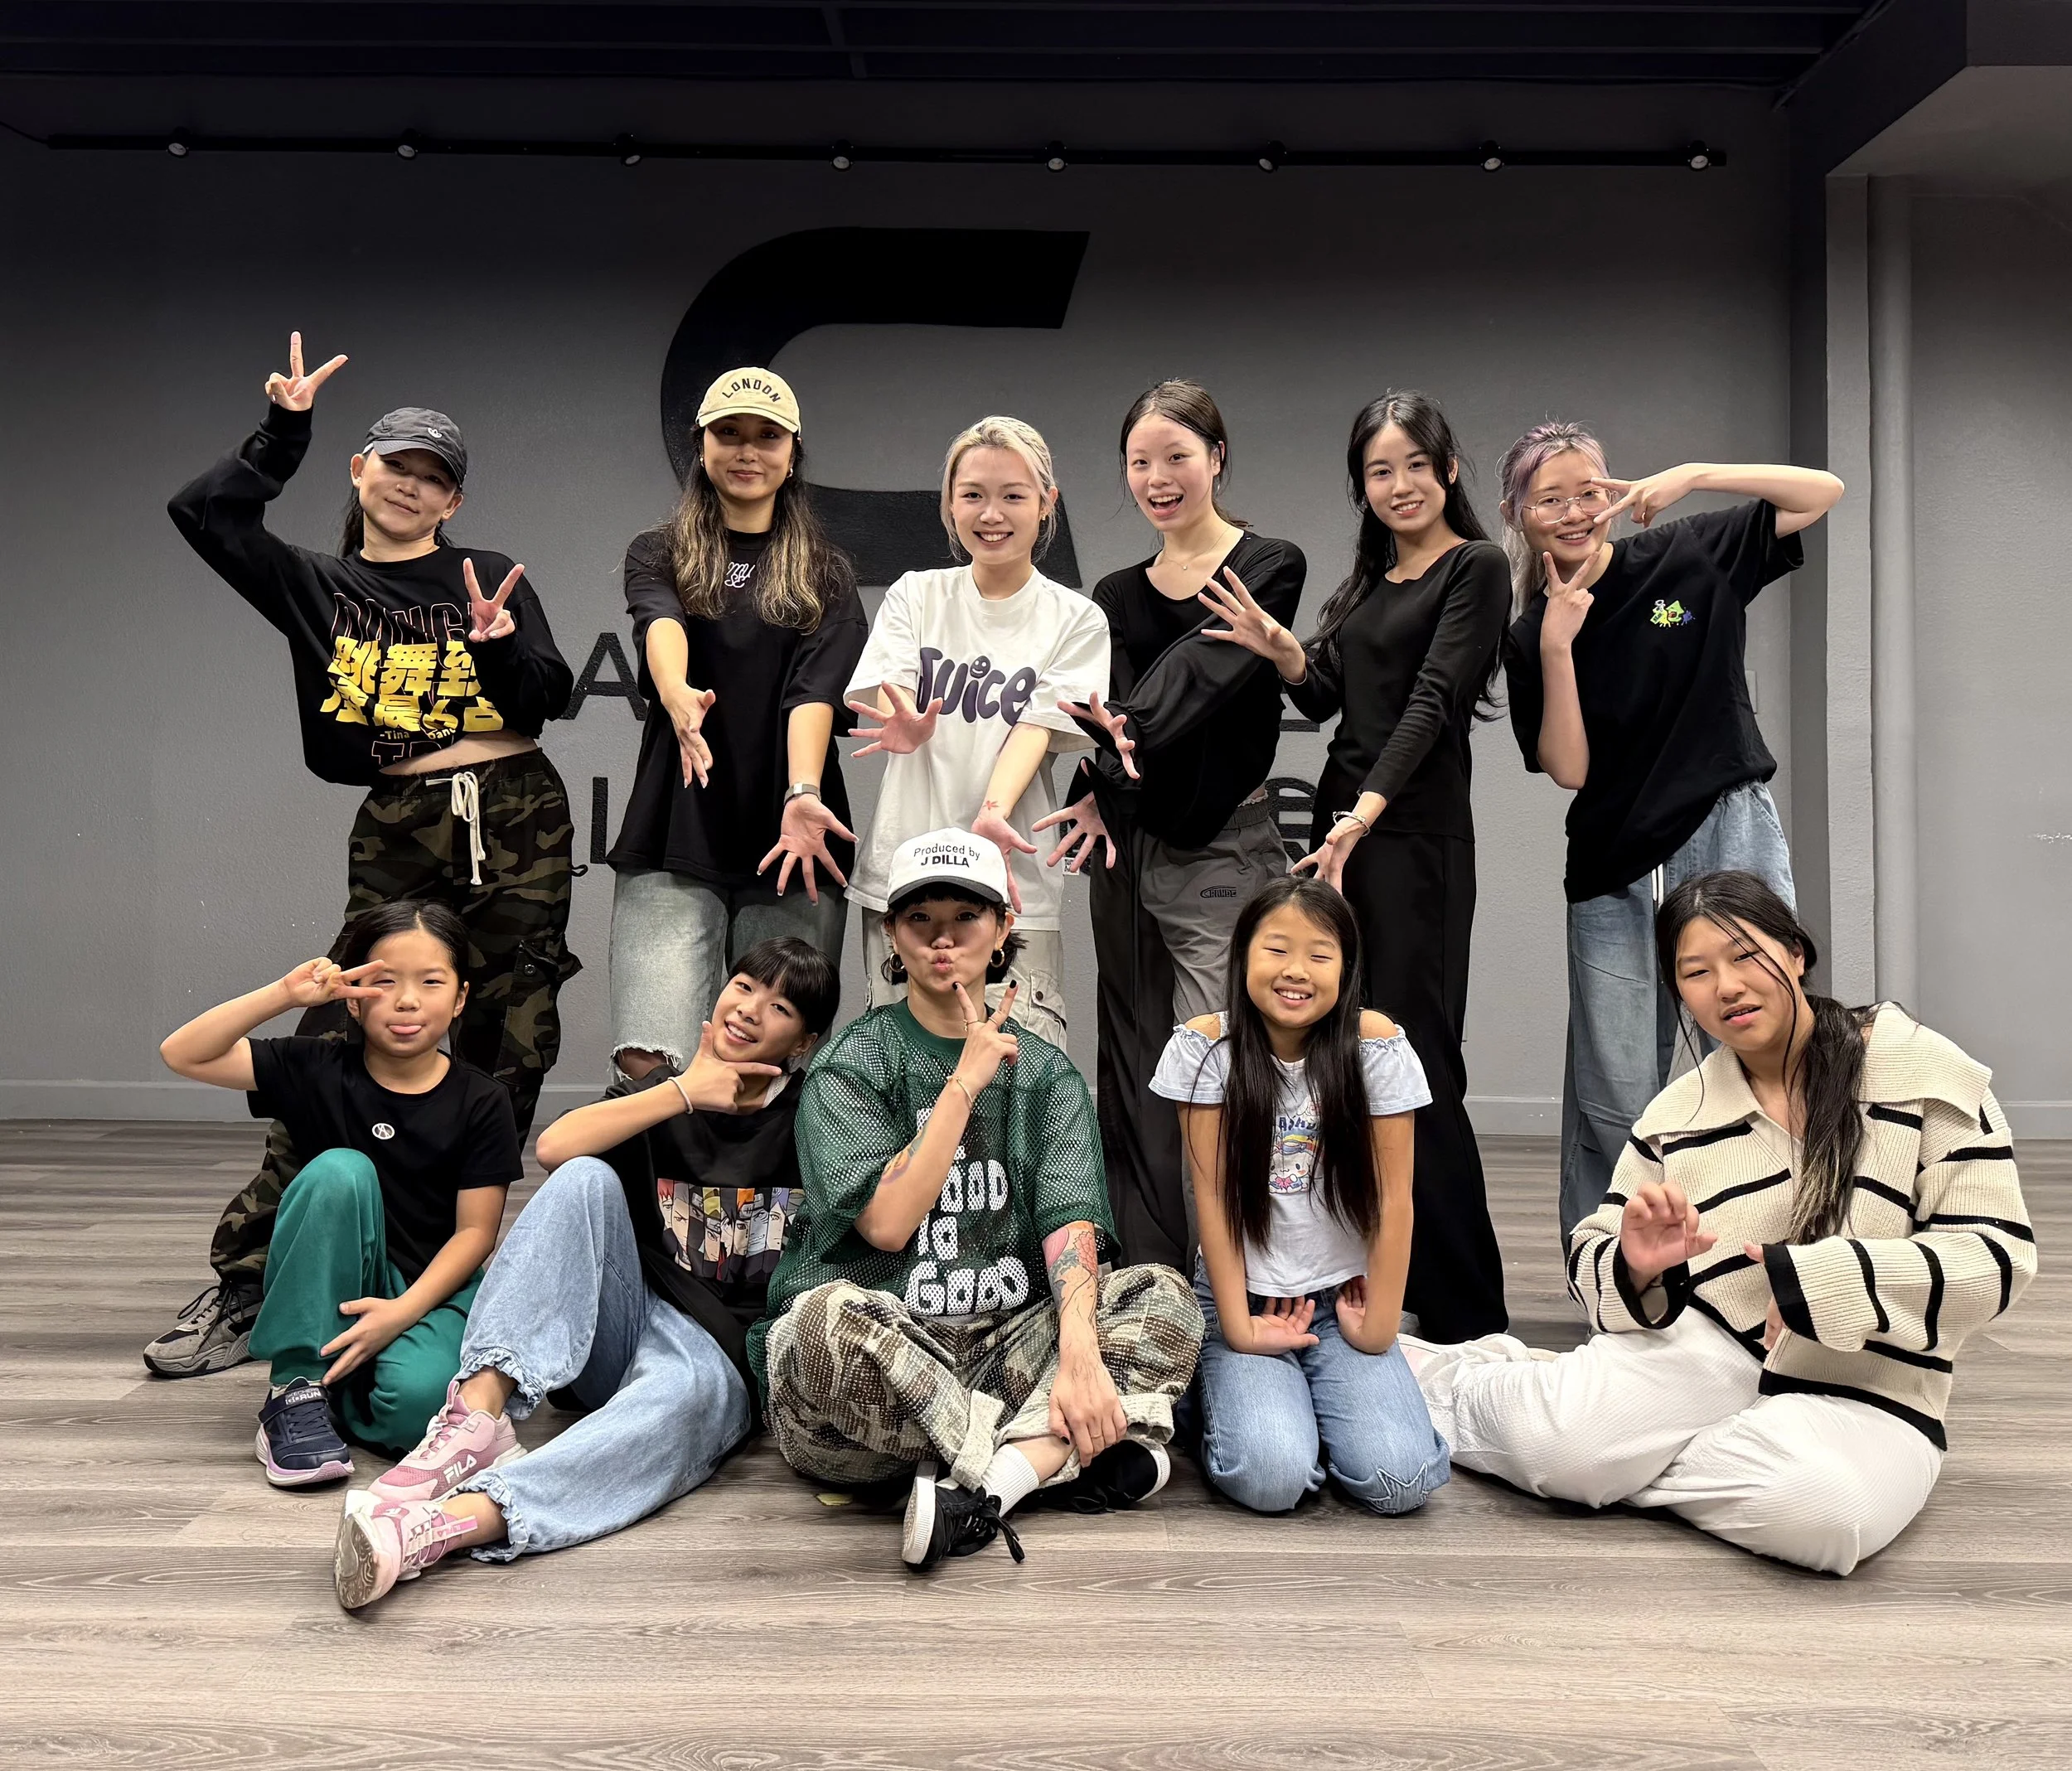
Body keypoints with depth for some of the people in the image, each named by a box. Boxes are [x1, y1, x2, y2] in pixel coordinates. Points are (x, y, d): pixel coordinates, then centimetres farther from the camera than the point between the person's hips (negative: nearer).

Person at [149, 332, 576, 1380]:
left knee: (505, 1056, 2)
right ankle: (243, 1285, -2)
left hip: (517, 821, 1)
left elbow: (550, 698, 5)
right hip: (400, 833, 0)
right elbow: (204, 514, 2)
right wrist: (284, 432, 4)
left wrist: (499, 647, -14)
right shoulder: (318, 587, 13)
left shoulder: (494, 579, 11)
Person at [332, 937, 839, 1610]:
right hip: (626, 1323, 3)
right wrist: (684, 1092, -9)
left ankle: (459, 1518, -59)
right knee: (587, 1179, -23)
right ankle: (478, 1410, -36)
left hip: (721, 1355, -3)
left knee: (680, 1396, -39)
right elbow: (555, 1147, -9)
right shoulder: (660, 1092, 13)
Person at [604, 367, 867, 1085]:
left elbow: (816, 689, -5)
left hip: (789, 845, 1)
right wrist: (678, 695, -35)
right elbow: (659, 623, -11)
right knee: (648, 1065, -14)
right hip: (675, 843, 0)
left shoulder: (826, 577, 14)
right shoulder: (658, 555, 13)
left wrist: (802, 795, -24)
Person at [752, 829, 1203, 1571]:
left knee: (1163, 1295, -16)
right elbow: (886, 1223, -14)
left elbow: (1069, 1224, -7)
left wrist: (1079, 1353, -24)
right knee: (833, 1316, -36)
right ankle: (1063, 1457, -22)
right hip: (867, 1368, -3)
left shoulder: (1044, 1072, 9)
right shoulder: (850, 1064, 0)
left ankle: (979, 1485, -31)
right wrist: (966, 1082, -13)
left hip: (1001, 1354, 4)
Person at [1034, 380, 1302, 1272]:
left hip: (1225, 849, -5)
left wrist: (1121, 738, -28)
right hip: (1126, 850, 5)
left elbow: (1205, 675, -15)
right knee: (1135, 1078, 7)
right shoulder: (1115, 597, 15)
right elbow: (1104, 717, 1)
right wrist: (1096, 793, -19)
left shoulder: (1270, 569, 1)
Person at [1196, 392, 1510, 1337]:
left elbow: (1433, 700, -15)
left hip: (1413, 835, -7)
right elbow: (1324, 695, 11)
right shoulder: (1367, 579, 19)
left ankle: (1463, 1317, 0)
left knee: (1413, 1061, -9)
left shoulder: (1475, 567, -3)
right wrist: (1280, 649, -10)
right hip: (1340, 823, 7)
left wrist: (1363, 816, -26)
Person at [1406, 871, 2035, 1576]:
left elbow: (1997, 1256, -9)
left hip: (1862, 1401, -1)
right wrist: (1636, 1266, -17)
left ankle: (1629, 1460, -9)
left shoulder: (1924, 1072, -3)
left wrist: (1818, 1277, -23)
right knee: (1563, 1437, -28)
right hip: (1705, 1354, 2)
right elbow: (1593, 1262, 9)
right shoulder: (1677, 1112, 8)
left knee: (1819, 1509, -35)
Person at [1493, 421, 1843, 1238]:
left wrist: (1692, 476, -9)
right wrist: (1557, 648, -15)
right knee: (1612, 1104, 3)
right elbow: (1568, 768, -5)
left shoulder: (1688, 558, 3)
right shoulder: (1528, 636, 3)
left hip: (1729, 842, -1)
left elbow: (1824, 490, 2)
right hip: (1613, 871, 1)